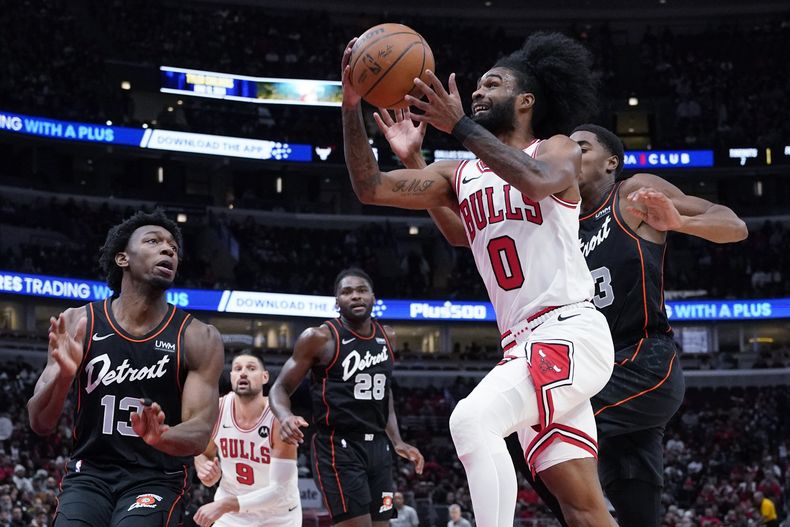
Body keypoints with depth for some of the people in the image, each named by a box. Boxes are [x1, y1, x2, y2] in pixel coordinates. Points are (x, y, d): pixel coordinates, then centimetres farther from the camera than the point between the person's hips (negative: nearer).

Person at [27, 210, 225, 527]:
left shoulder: (199, 339, -4)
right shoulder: (78, 323, -1)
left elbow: (200, 433, -10)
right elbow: (39, 424, -3)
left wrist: (162, 437, -34)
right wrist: (62, 376, -25)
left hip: (157, 479, -1)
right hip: (89, 474, 2)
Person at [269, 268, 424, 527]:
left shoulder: (386, 337, 11)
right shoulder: (320, 338, -8)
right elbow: (280, 388, -4)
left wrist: (397, 442, 16)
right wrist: (286, 417, -26)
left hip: (377, 446, 7)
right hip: (338, 447, -7)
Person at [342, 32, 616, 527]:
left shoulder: (558, 149, 3)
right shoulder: (460, 175, 18)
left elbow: (537, 182, -22)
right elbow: (370, 187, 10)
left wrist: (460, 126, -21)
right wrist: (352, 105, -1)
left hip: (571, 331, -7)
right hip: (523, 344, 7)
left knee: (472, 420, -28)